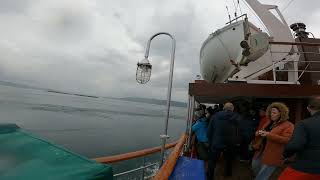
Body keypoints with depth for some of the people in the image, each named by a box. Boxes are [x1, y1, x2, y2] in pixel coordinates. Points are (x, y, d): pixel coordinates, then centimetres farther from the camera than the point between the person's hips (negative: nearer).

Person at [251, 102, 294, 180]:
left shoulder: (288, 125, -10)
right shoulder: (269, 123, 11)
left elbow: (286, 140, -22)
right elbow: (261, 136, 18)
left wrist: (268, 134, -29)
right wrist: (258, 133, -6)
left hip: (272, 156, -7)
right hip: (260, 152, 7)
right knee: (255, 168, 22)